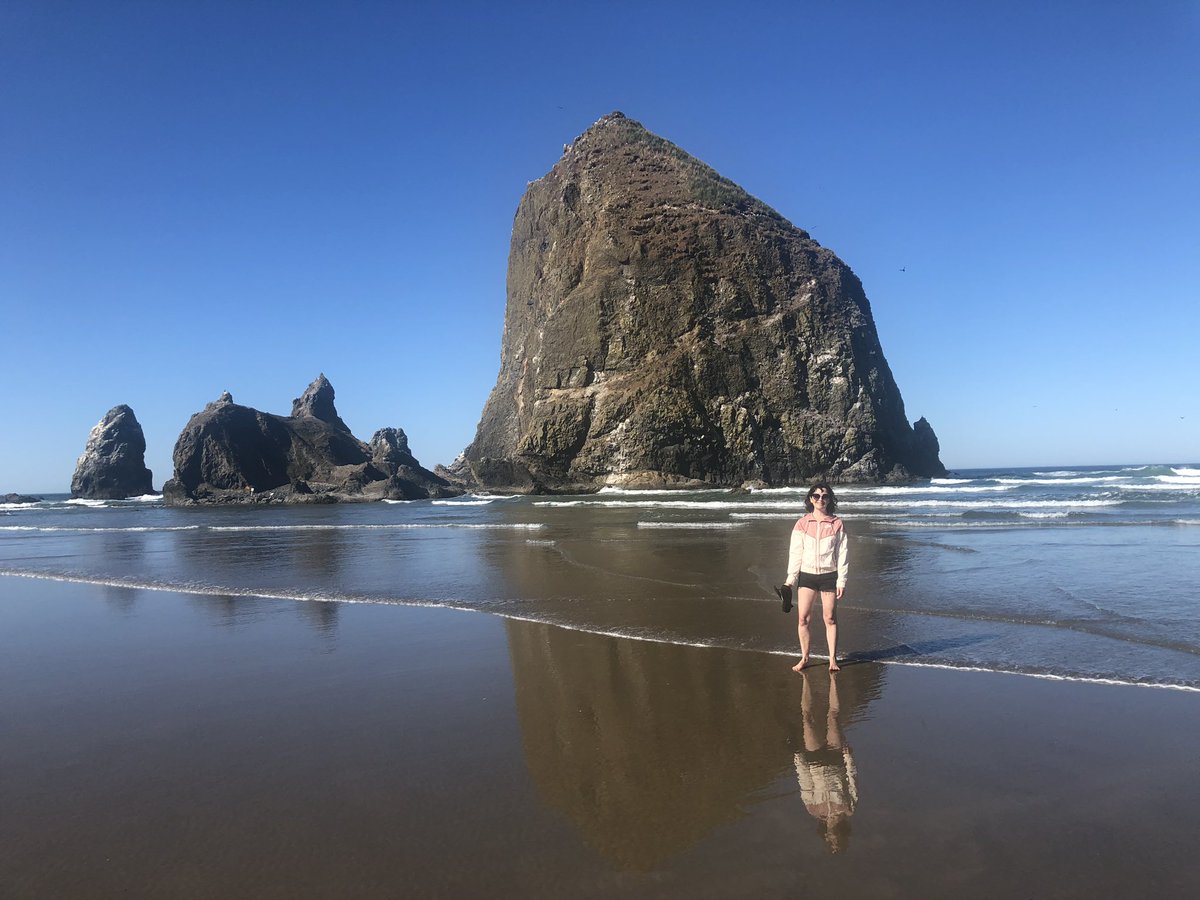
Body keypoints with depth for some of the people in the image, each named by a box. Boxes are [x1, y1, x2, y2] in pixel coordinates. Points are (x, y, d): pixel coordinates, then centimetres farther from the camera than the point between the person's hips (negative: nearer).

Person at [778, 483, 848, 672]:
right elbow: (795, 552, 3)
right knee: (803, 618, -1)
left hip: (829, 575, -1)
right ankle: (804, 658, 12)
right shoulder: (802, 523, 2)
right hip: (807, 575, 1)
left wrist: (841, 580, -2)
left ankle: (833, 659, 15)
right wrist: (791, 579, 0)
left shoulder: (837, 524, 0)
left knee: (830, 619, 4)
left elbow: (842, 554, 2)